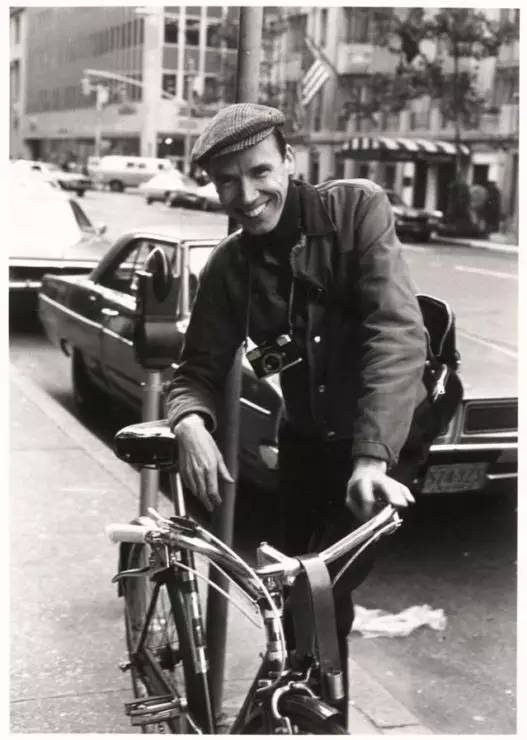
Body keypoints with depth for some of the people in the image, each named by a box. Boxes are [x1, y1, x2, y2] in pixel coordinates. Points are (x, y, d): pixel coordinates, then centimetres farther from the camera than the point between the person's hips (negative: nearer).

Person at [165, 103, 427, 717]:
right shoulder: (228, 267, -4)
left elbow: (397, 333, -27)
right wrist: (190, 422, -28)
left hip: (395, 436, -3)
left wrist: (372, 456, -38)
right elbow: (199, 370, -3)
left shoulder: (357, 208, -16)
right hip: (310, 446, 4)